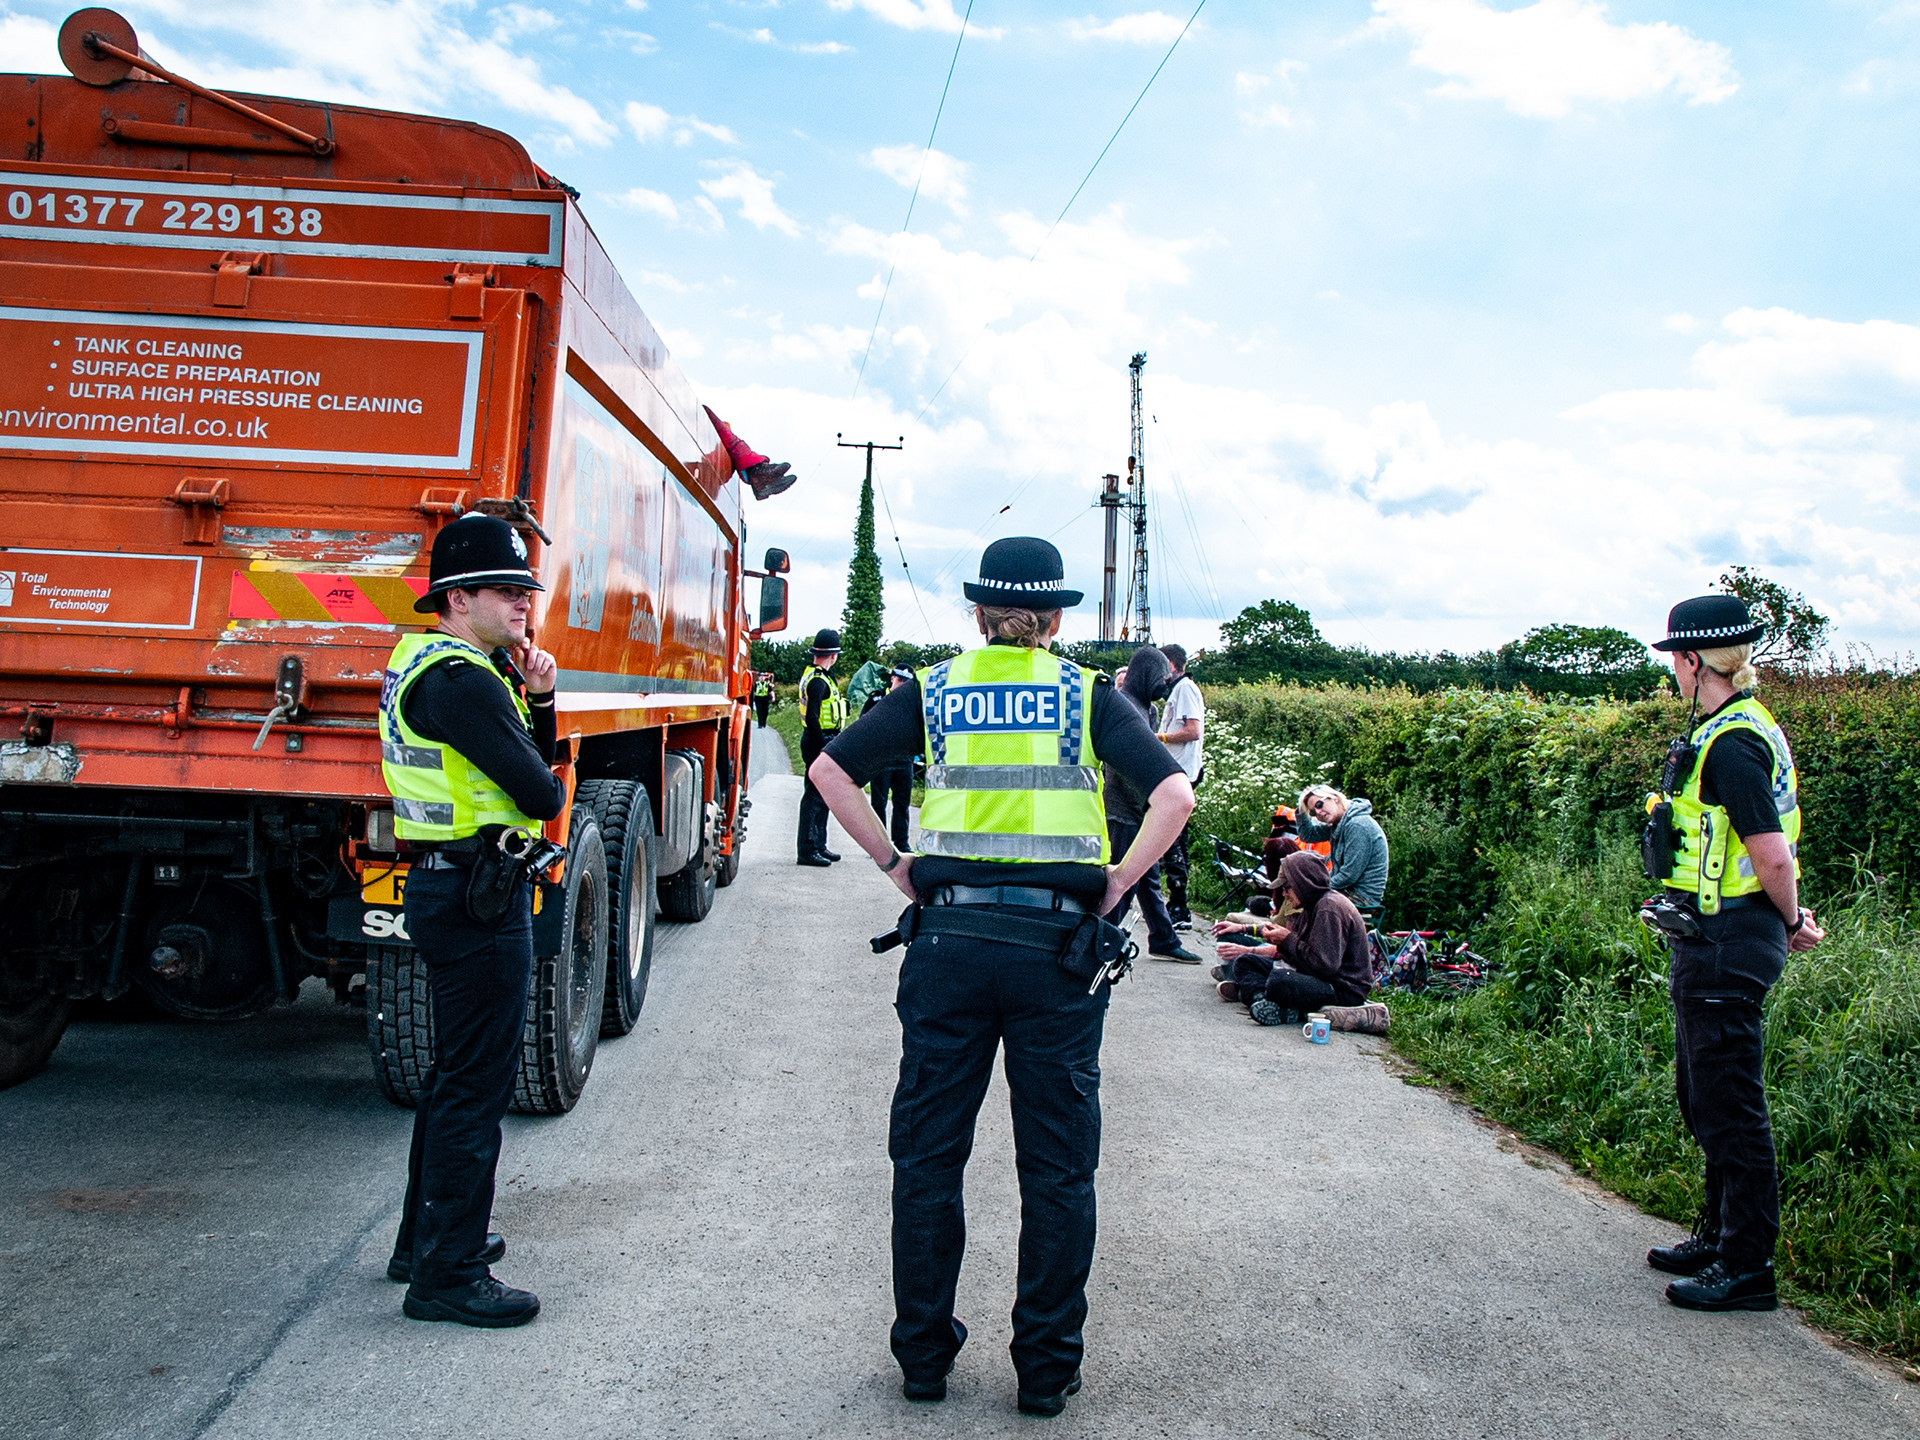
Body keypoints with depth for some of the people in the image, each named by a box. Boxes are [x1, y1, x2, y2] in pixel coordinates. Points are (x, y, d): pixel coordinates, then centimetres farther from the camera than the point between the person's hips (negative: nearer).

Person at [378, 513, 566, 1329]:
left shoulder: (432, 665, 15)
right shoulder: (460, 678, -19)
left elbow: (528, 755, 16)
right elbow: (541, 794, -21)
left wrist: (536, 698, 0)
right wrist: (547, 785, 2)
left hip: (451, 890, 11)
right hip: (476, 897, -11)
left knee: (456, 1072, 21)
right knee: (476, 1084, -3)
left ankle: (426, 1239, 35)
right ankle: (447, 1276, 7)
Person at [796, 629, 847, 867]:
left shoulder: (812, 676, 16)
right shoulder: (818, 680, -17)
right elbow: (812, 718, -24)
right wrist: (825, 747, -24)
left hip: (822, 742, 11)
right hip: (819, 742, -11)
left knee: (822, 796, 16)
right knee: (814, 796, -7)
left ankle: (819, 845, 24)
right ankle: (807, 851, -5)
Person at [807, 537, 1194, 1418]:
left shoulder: (935, 688, 7)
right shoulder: (1088, 694, 3)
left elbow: (830, 769, 0)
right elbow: (1173, 795, -9)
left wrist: (895, 867, 3)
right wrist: (1116, 887, -2)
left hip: (950, 935, 1)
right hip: (1057, 941, -1)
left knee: (927, 1157, 13)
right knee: (1057, 1167, 11)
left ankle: (923, 1356, 23)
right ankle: (1047, 1369, 20)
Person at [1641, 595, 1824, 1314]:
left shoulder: (1730, 742, -20)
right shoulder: (1746, 728, 13)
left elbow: (1773, 856, -23)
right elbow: (1769, 850, 18)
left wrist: (1791, 920, -7)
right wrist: (1792, 920, 14)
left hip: (1725, 943, -11)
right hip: (1720, 940, 11)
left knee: (1729, 1106, -1)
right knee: (1703, 1097, 20)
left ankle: (1748, 1268, 10)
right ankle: (1720, 1238, 33)